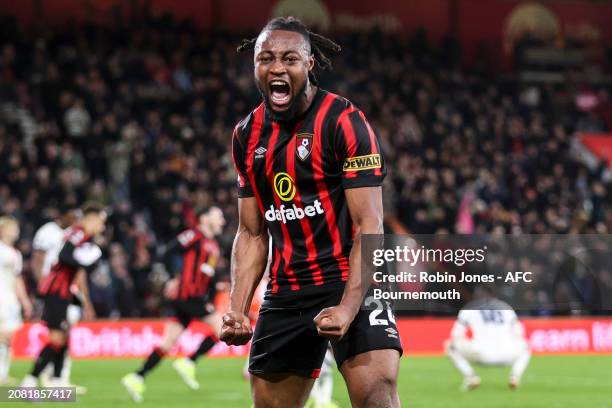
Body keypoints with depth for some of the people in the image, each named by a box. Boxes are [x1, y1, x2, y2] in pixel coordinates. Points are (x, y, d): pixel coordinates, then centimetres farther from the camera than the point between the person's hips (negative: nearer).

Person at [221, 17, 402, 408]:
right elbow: (252, 233, 13)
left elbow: (369, 226, -15)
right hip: (287, 288, 6)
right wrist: (237, 310, 0)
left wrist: (349, 307, -27)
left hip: (351, 278, -6)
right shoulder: (248, 136, 8)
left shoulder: (345, 122, -11)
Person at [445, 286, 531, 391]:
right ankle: (515, 376, 7)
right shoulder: (507, 307, 25)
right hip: (507, 357, 2)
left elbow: (456, 335, 14)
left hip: (481, 354, -2)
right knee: (524, 346, 36)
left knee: (450, 345, 22)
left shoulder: (468, 309, 17)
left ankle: (470, 376, 2)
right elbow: (518, 334, 25)